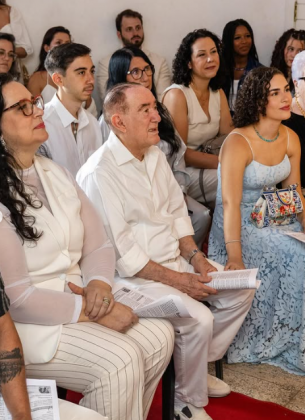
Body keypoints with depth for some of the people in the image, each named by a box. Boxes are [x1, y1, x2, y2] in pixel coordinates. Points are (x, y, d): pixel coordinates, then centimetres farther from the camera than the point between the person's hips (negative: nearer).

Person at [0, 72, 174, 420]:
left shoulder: (56, 174, 9)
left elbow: (99, 245, 9)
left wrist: (99, 284, -13)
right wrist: (92, 311, -18)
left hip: (77, 303, 8)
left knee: (158, 336, -8)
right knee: (120, 361, -23)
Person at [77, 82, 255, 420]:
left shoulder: (155, 155, 8)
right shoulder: (98, 173, -20)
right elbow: (119, 252, -21)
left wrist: (194, 256, -2)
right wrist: (175, 279, -19)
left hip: (176, 259, 9)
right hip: (134, 275, -9)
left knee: (240, 291, 3)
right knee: (198, 319, -24)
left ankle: (197, 368, 18)